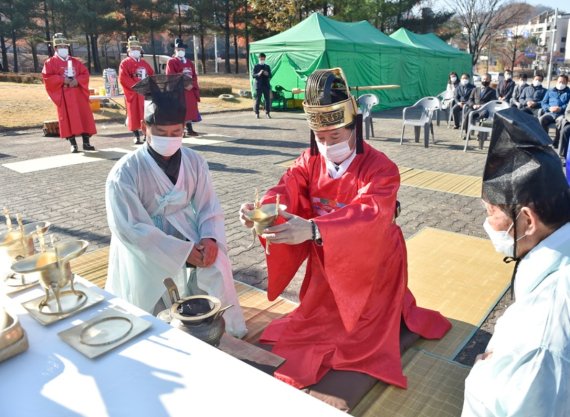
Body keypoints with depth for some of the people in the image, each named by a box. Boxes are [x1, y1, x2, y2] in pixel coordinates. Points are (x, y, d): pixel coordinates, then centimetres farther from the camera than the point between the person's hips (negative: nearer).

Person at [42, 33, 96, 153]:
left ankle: (86, 142, 5)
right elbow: (46, 77, -7)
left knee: (84, 116, -1)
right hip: (63, 95, -4)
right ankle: (73, 144, -1)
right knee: (68, 118, -4)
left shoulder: (75, 61, 16)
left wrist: (77, 80, -10)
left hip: (78, 93, 4)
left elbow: (85, 74, 9)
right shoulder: (50, 62, 3)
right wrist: (62, 80, -17)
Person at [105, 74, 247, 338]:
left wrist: (210, 238, -23)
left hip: (187, 233, 3)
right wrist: (183, 251, -25)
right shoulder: (125, 173, -14)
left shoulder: (194, 162, -1)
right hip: (145, 244, -2)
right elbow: (130, 229, -18)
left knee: (215, 265, -20)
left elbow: (208, 207, 0)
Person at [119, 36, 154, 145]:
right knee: (135, 115, -2)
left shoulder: (144, 63, 17)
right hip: (133, 94, -5)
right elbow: (123, 78, -13)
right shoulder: (125, 63, -1)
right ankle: (137, 136, 4)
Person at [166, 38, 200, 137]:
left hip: (190, 89, 6)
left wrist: (192, 85, -10)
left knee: (190, 109, 8)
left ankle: (189, 129, 15)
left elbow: (194, 75, 10)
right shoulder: (171, 62, -1)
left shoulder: (189, 62, 17)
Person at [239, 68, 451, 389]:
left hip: (370, 266, -5)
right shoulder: (311, 160, -9)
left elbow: (368, 215, -44)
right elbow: (288, 190, -21)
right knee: (317, 316, 23)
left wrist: (313, 229, -60)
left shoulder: (381, 169, -28)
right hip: (326, 264, 5)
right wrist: (261, 209, -45)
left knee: (363, 329, 15)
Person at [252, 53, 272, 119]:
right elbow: (253, 75, -4)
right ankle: (257, 113, 7)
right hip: (258, 86, -3)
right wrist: (258, 74, -23)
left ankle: (267, 113, 9)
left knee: (267, 100, 1)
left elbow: (270, 76, 10)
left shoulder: (267, 67, 12)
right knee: (257, 100, -1)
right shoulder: (256, 66, 4)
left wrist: (267, 74, -13)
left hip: (266, 85, 3)